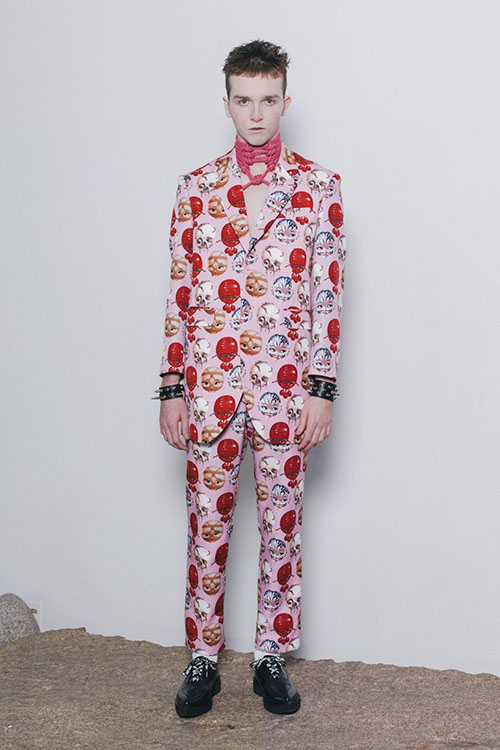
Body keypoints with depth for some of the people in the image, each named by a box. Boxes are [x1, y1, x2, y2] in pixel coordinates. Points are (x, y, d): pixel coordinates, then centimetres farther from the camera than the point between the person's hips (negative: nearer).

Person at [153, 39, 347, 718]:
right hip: (209, 383, 1)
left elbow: (327, 294, -1)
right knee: (207, 523, 7)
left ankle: (273, 658, 20)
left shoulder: (319, 186, 2)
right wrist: (172, 388, 2)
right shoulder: (196, 187, 6)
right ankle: (202, 659, 20)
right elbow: (180, 293, 6)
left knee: (282, 525, 7)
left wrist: (323, 389, -6)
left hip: (286, 386, -1)